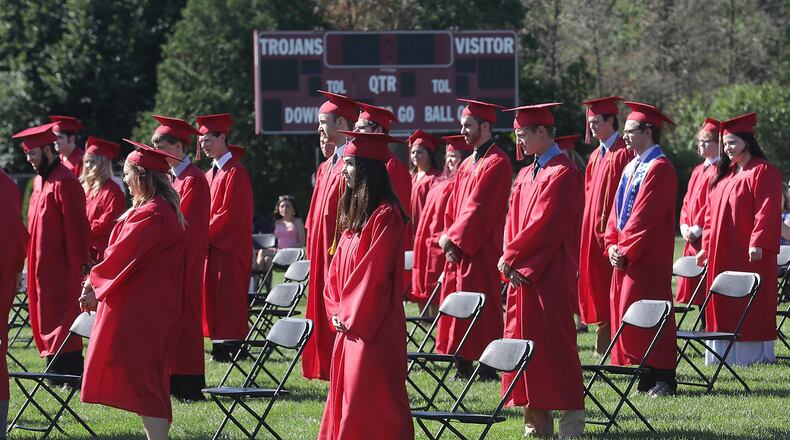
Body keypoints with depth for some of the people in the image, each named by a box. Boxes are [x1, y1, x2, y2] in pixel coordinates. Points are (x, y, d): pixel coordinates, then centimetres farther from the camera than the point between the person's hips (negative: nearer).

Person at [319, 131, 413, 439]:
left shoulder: (386, 216, -15)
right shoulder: (355, 213, 14)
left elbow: (375, 271, -18)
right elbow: (339, 268, 15)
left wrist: (352, 317, -14)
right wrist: (337, 311, 4)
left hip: (374, 328, -9)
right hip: (350, 323, 9)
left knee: (371, 406, -8)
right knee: (345, 398, 13)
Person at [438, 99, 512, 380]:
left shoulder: (496, 163, -11)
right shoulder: (467, 164, 18)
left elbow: (479, 207, -17)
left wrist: (453, 238, -16)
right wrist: (448, 237, 1)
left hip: (481, 250, -9)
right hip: (458, 248, 9)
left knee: (481, 308, -8)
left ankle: (487, 368, -6)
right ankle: (463, 365, 12)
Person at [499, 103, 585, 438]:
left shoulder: (563, 174, -12)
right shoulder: (525, 175, 16)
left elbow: (545, 225, -17)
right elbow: (514, 221, 15)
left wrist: (511, 256, -13)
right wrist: (510, 259, -1)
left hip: (551, 275, -9)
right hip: (521, 272, 9)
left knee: (553, 344, -8)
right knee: (524, 341, 7)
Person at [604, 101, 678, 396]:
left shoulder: (659, 169, -12)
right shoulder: (631, 168, 17)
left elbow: (645, 217, -18)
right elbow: (618, 211, 16)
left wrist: (625, 250, -17)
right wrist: (613, 245, 2)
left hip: (648, 260, -9)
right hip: (624, 257, 9)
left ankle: (663, 381, -6)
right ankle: (648, 379, 12)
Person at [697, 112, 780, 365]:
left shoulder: (763, 172, -8)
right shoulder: (724, 175, 18)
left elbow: (768, 211, -17)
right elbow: (712, 214, 21)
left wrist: (758, 243, -24)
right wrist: (707, 246, 15)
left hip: (749, 253, -8)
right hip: (723, 254, 8)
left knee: (751, 307, -6)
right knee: (724, 307, 8)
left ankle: (755, 353, -3)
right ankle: (724, 353, 12)